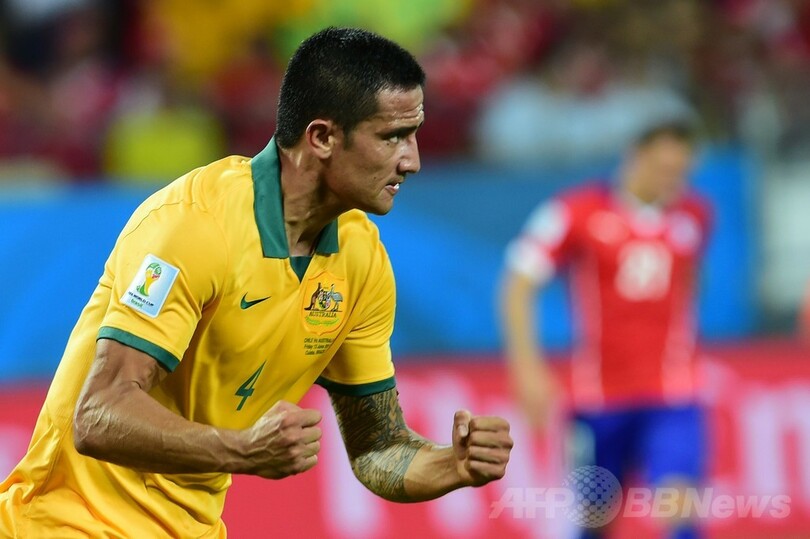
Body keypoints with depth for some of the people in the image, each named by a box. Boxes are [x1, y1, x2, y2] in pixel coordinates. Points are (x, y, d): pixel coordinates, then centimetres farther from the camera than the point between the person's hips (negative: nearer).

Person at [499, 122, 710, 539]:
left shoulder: (694, 215, 4)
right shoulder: (578, 212, -8)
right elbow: (517, 286, -7)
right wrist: (527, 367, -16)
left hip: (672, 397, 2)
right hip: (599, 395, -1)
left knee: (679, 504, -17)